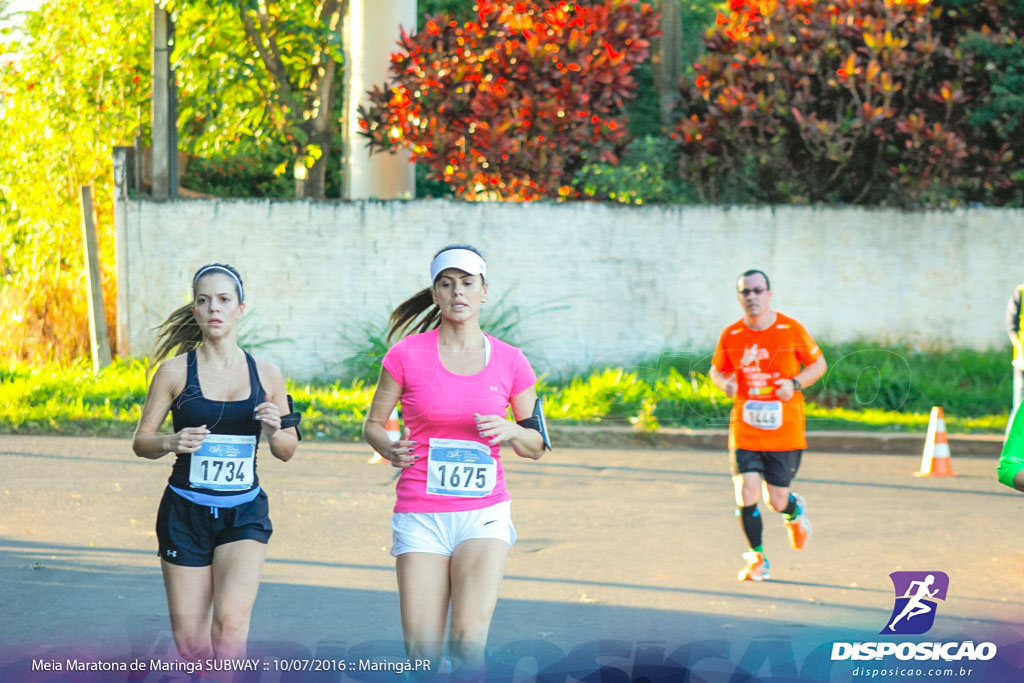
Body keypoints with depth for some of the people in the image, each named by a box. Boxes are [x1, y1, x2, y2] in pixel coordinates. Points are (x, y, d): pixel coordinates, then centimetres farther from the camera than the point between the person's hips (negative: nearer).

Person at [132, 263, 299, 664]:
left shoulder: (266, 375, 3)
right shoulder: (175, 371, -1)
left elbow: (287, 452, 11)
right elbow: (141, 441, 2)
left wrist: (273, 432, -11)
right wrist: (171, 443, -19)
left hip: (244, 514, 0)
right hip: (186, 512, 0)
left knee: (231, 620, -20)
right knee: (188, 639, 4)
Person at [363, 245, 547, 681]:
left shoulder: (510, 362, 3)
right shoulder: (408, 354, -1)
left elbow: (537, 446, 11)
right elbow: (372, 424, 8)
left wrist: (511, 431, -10)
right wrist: (389, 448, -13)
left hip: (484, 513, 0)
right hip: (420, 515, 0)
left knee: (469, 639, -17)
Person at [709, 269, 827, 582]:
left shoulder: (791, 330, -5)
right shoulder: (730, 336, -1)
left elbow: (818, 364, 5)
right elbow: (717, 369, 15)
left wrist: (795, 383, -13)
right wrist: (725, 382, -9)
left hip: (784, 429, -1)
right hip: (744, 427, 1)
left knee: (777, 501, 2)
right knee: (746, 493, -11)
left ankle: (795, 511, 41)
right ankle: (757, 559, 7)